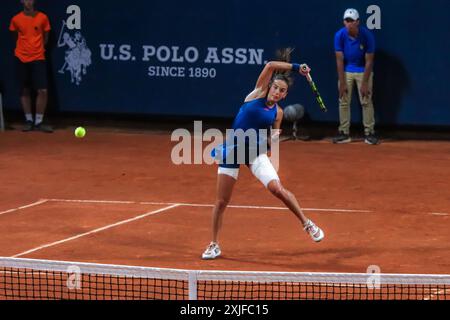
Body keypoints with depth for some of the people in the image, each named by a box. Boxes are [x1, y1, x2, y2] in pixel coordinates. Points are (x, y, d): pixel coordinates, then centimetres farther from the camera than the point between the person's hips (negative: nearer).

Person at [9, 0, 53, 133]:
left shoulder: (42, 18, -3)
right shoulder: (16, 19, -1)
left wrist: (38, 49, 10)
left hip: (38, 58, -1)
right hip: (22, 58, 1)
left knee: (43, 91, -10)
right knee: (25, 91, 6)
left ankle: (38, 122, -1)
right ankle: (29, 120, 17)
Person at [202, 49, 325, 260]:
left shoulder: (277, 112, 2)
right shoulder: (258, 93, -4)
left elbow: (274, 137, 12)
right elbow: (270, 65, -15)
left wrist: (275, 137, -10)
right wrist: (295, 67, -14)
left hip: (256, 152, 1)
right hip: (232, 150, -1)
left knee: (277, 188, -20)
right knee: (221, 202, 1)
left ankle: (307, 224, -2)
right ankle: (214, 246, 17)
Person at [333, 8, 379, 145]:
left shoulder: (367, 35, -21)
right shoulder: (340, 35, -16)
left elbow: (369, 61, -16)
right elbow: (339, 60, -13)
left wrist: (365, 83, -18)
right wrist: (342, 83, -15)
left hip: (363, 71, -2)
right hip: (346, 71, 2)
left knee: (366, 102, -7)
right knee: (343, 102, -1)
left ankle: (369, 133, -1)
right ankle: (344, 133, 5)